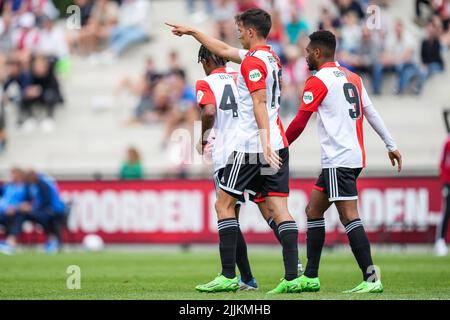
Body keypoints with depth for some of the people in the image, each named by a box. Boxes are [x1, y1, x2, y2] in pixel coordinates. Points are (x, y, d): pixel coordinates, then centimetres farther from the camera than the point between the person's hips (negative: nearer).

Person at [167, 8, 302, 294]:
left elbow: (260, 103, -22)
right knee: (279, 208, 1)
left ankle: (228, 276, 0)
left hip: (250, 148, -8)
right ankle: (293, 277, -8)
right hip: (278, 145, 8)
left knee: (224, 204, 3)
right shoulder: (270, 57, 17)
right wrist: (192, 32, 38)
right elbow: (224, 50, 30)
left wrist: (265, 142, -30)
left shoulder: (253, 61, -10)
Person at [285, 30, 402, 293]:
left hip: (338, 160, -9)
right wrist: (392, 146, 20)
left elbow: (299, 124, -7)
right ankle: (310, 277, 16)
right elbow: (371, 113, 17)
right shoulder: (352, 78, 16)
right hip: (356, 156, 9)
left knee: (349, 216, -13)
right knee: (314, 211, 14)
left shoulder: (318, 81, -8)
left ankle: (371, 279, -20)